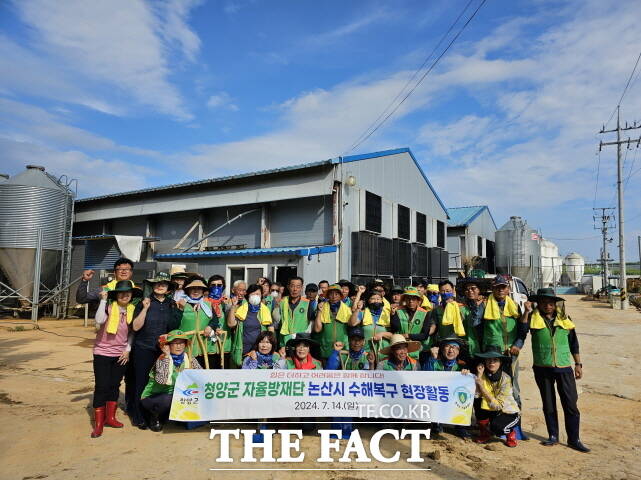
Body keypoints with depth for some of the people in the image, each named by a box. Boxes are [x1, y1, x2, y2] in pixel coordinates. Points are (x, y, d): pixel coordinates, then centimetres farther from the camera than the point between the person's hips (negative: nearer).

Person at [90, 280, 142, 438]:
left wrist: (128, 349, 2)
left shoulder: (133, 310, 1)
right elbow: (99, 320, -31)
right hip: (102, 352, -4)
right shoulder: (109, 306, -11)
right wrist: (103, 300, -27)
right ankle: (98, 423, 9)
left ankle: (110, 417, 28)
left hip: (121, 354, 4)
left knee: (115, 386, 14)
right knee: (102, 386, -2)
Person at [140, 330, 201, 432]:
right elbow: (161, 380, -36)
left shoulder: (190, 360, -6)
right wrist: (166, 356, -33)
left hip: (176, 396, 4)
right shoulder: (162, 359, -18)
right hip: (153, 396, -4)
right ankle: (155, 418, -1)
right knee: (167, 400, -33)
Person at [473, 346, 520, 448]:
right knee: (477, 402, -25)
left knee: (495, 426, -32)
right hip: (491, 411, 4)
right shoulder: (483, 375, -11)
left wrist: (482, 386, -29)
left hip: (508, 412, -3)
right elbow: (474, 395, -25)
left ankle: (511, 433, 7)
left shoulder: (505, 379, -22)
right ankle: (484, 433, 2)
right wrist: (479, 375, -27)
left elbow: (497, 405, -27)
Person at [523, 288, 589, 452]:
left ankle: (574, 439, 15)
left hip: (564, 368, 1)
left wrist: (578, 364, 10)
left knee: (571, 405, 2)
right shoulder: (534, 319, -2)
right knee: (548, 404, 11)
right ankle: (553, 436, 24)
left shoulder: (564, 319, 5)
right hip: (542, 368, -1)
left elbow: (573, 343, 12)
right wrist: (527, 312, -22)